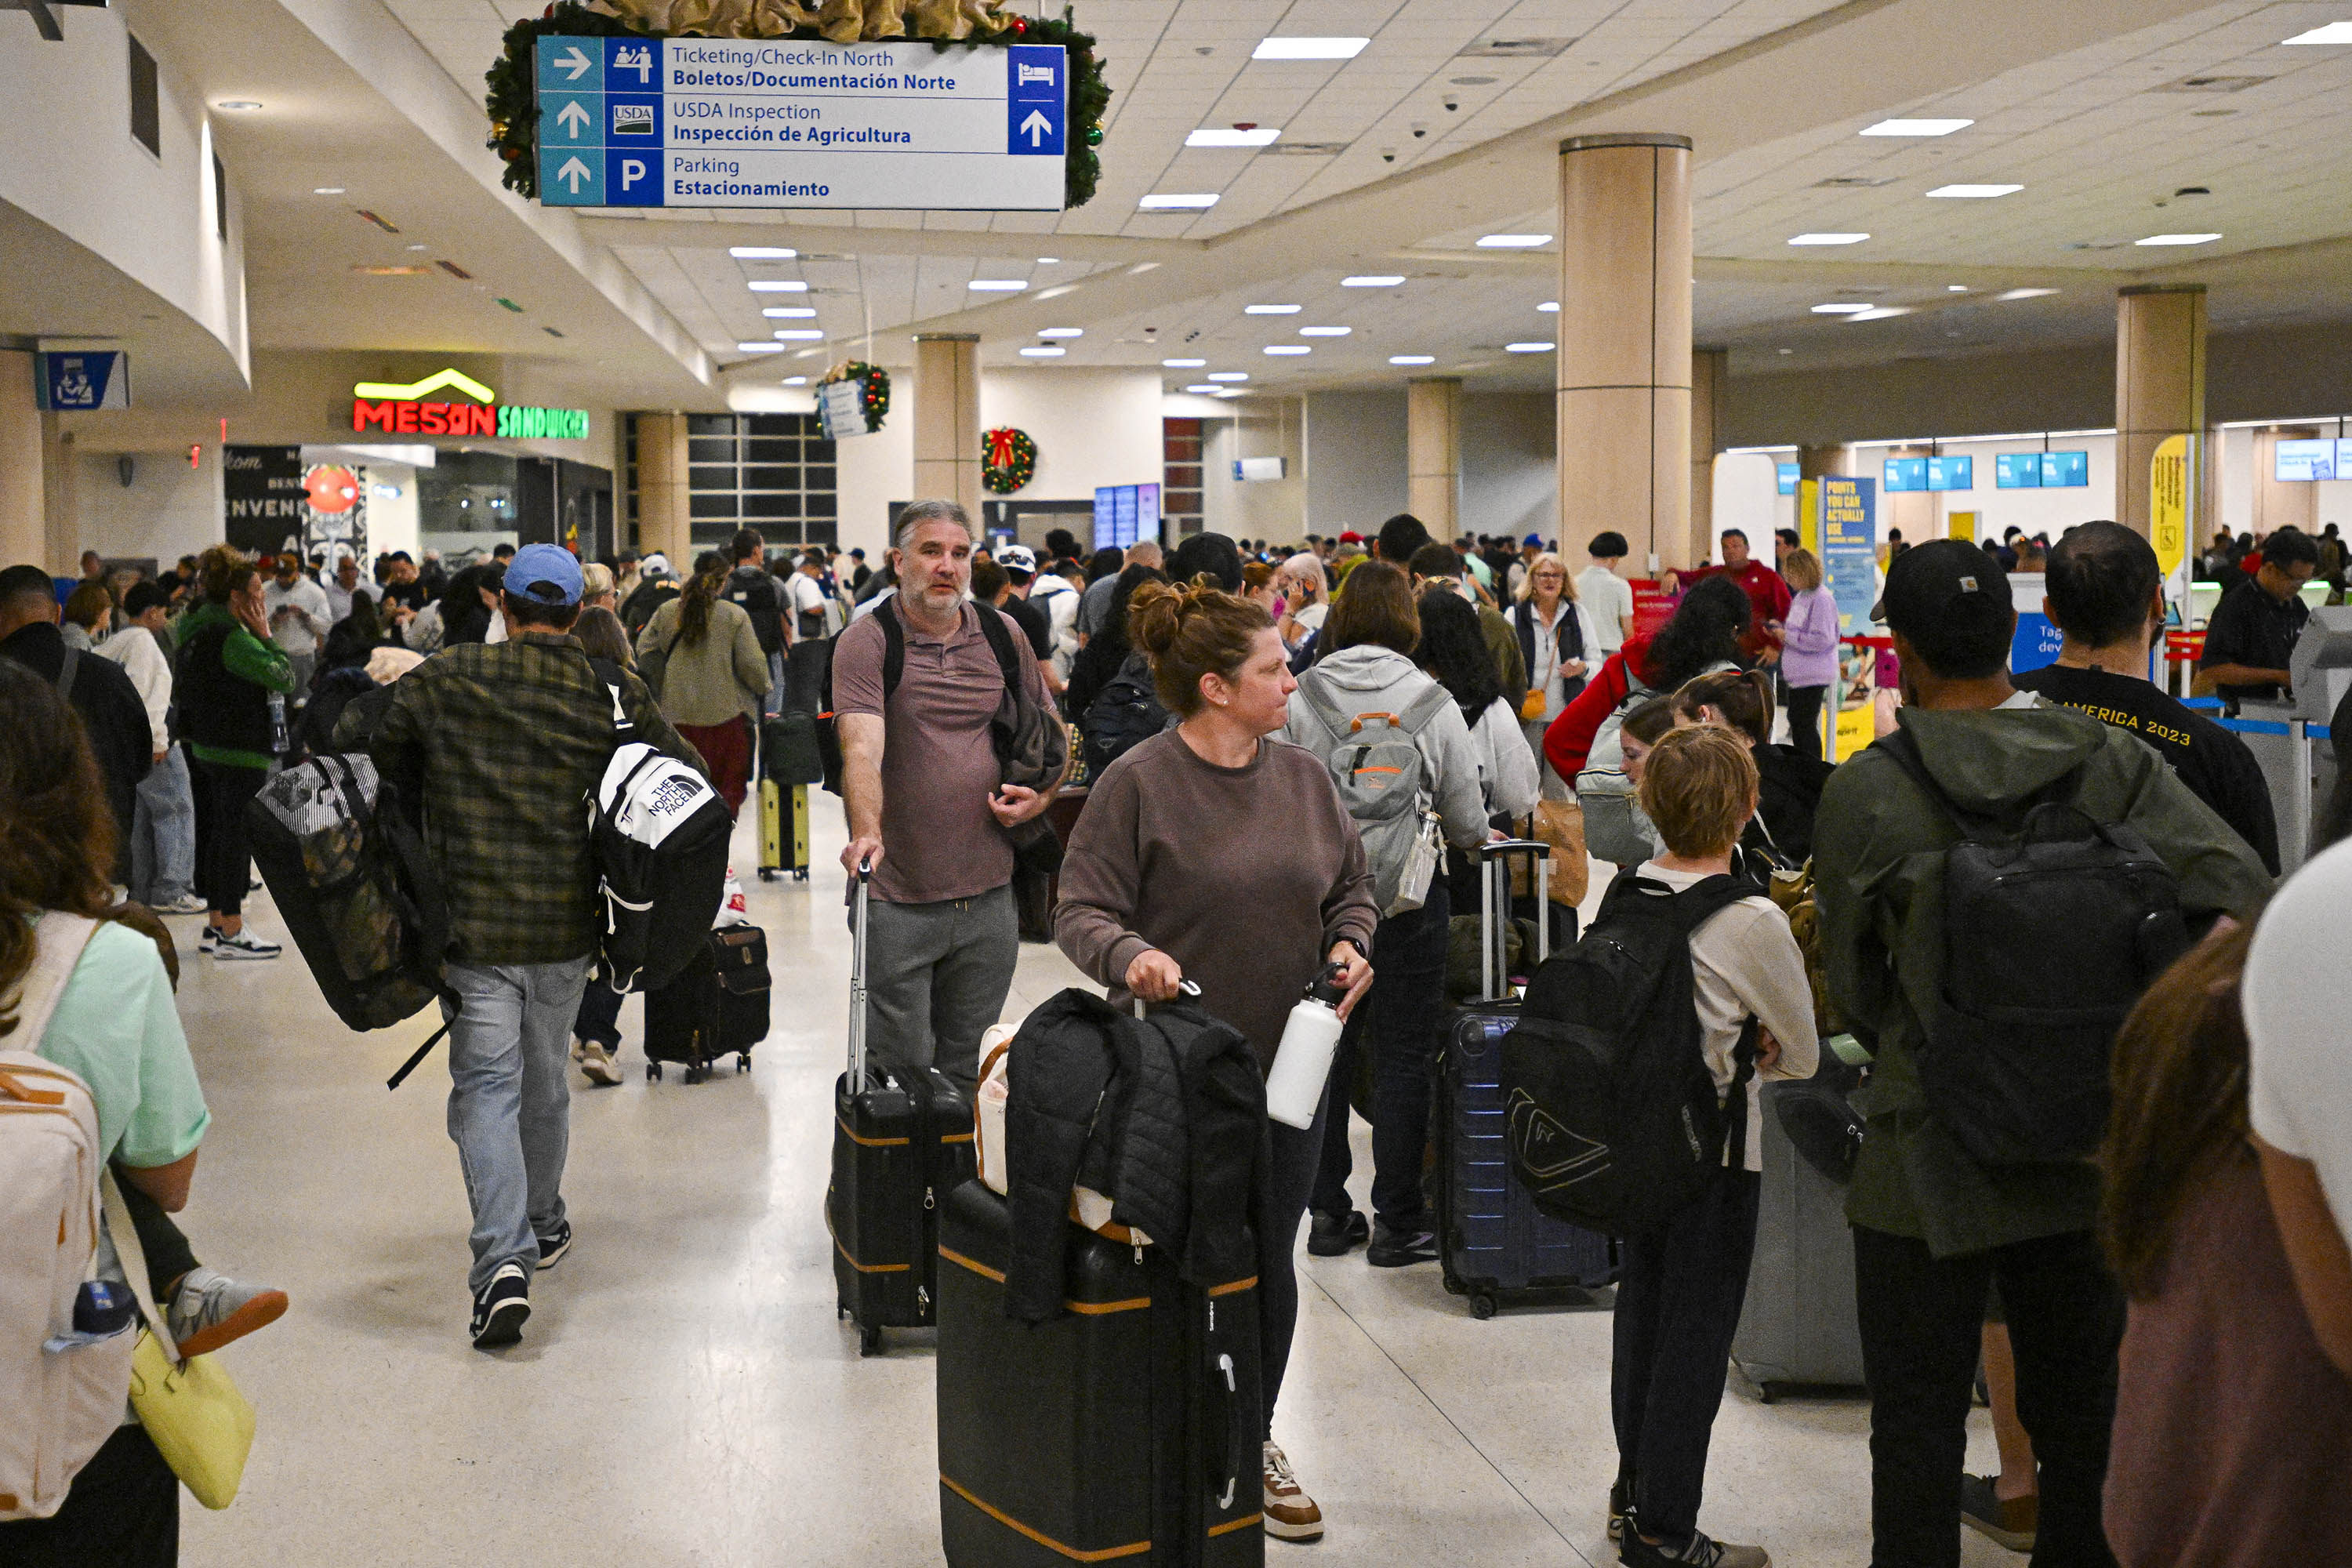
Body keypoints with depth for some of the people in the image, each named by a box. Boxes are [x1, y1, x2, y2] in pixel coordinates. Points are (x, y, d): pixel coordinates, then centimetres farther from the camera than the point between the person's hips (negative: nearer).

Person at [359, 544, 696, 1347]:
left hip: (474, 926, -2)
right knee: (545, 1079, 21)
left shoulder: (446, 679, -4)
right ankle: (542, 1226, 38)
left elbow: (352, 747, 5)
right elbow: (691, 777, 6)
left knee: (487, 1090, -1)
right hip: (569, 928, 2)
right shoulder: (612, 691, -1)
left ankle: (503, 1261, -17)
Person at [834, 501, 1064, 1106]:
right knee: (899, 1069, 1)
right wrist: (866, 832, -38)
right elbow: (862, 748, -22)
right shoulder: (866, 643, -7)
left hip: (990, 895, 4)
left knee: (967, 1069, 14)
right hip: (899, 900, -4)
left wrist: (1042, 794, 1)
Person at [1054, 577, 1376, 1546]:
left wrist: (1349, 943, -4)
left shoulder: (1304, 777, 6)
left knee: (1269, 1262, 13)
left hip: (1289, 1064, 5)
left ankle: (1254, 1443, 31)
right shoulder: (1139, 783, -11)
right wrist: (1129, 954, -30)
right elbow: (1081, 909, -10)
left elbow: (1352, 889, 16)